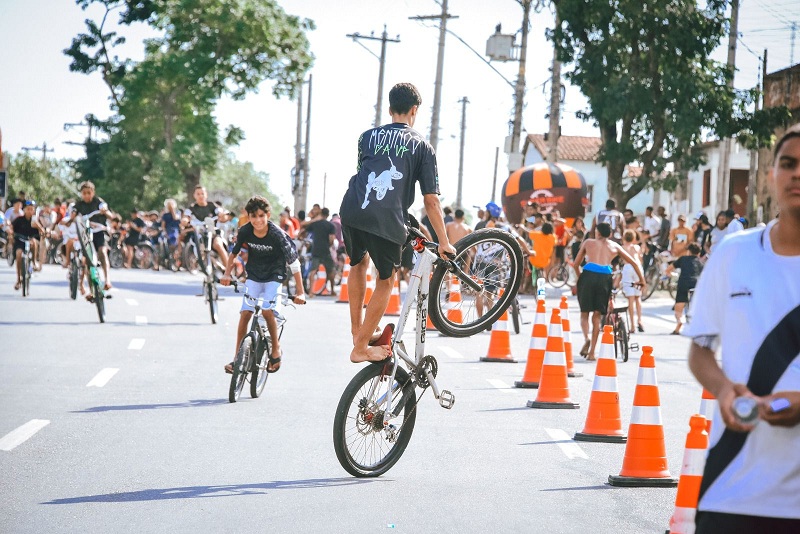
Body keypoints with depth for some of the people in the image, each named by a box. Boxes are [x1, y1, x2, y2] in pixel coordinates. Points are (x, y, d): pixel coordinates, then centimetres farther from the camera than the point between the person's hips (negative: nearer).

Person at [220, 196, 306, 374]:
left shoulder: (277, 235, -25)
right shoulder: (245, 232, -14)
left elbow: (294, 263, -20)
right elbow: (234, 253, 6)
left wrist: (300, 292, -21)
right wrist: (227, 274, -5)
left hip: (274, 276, -3)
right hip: (254, 276, 3)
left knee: (267, 310, -24)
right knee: (245, 313, -10)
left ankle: (276, 350, -3)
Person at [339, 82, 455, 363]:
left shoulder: (368, 137, 21)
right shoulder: (422, 146, 11)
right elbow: (431, 201, 7)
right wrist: (444, 242, 13)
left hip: (352, 212, 3)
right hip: (388, 221, -3)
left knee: (359, 263, 31)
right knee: (385, 280, 17)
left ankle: (357, 330, 34)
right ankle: (361, 347, 16)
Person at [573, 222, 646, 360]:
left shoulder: (588, 243, 20)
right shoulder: (614, 246, 22)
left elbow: (576, 264, 22)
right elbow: (634, 263, 22)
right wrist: (642, 280, 28)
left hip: (588, 275, -1)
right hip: (604, 278, 1)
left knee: (584, 313, 10)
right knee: (597, 315, 10)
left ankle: (586, 339, -18)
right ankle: (592, 352, 7)